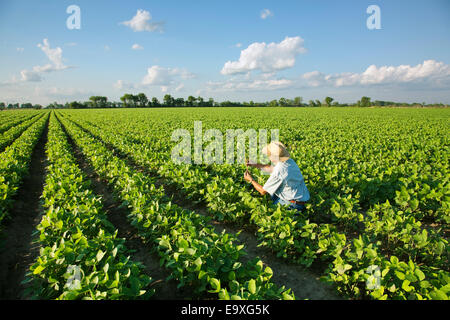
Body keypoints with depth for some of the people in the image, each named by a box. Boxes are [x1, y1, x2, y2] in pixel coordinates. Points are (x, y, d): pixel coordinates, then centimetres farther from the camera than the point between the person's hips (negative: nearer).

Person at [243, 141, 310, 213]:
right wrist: (255, 165, 21)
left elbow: (263, 191, -12)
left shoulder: (278, 173, -26)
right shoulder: (290, 161, -2)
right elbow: (272, 169, 19)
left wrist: (251, 180, 2)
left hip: (294, 205, -8)